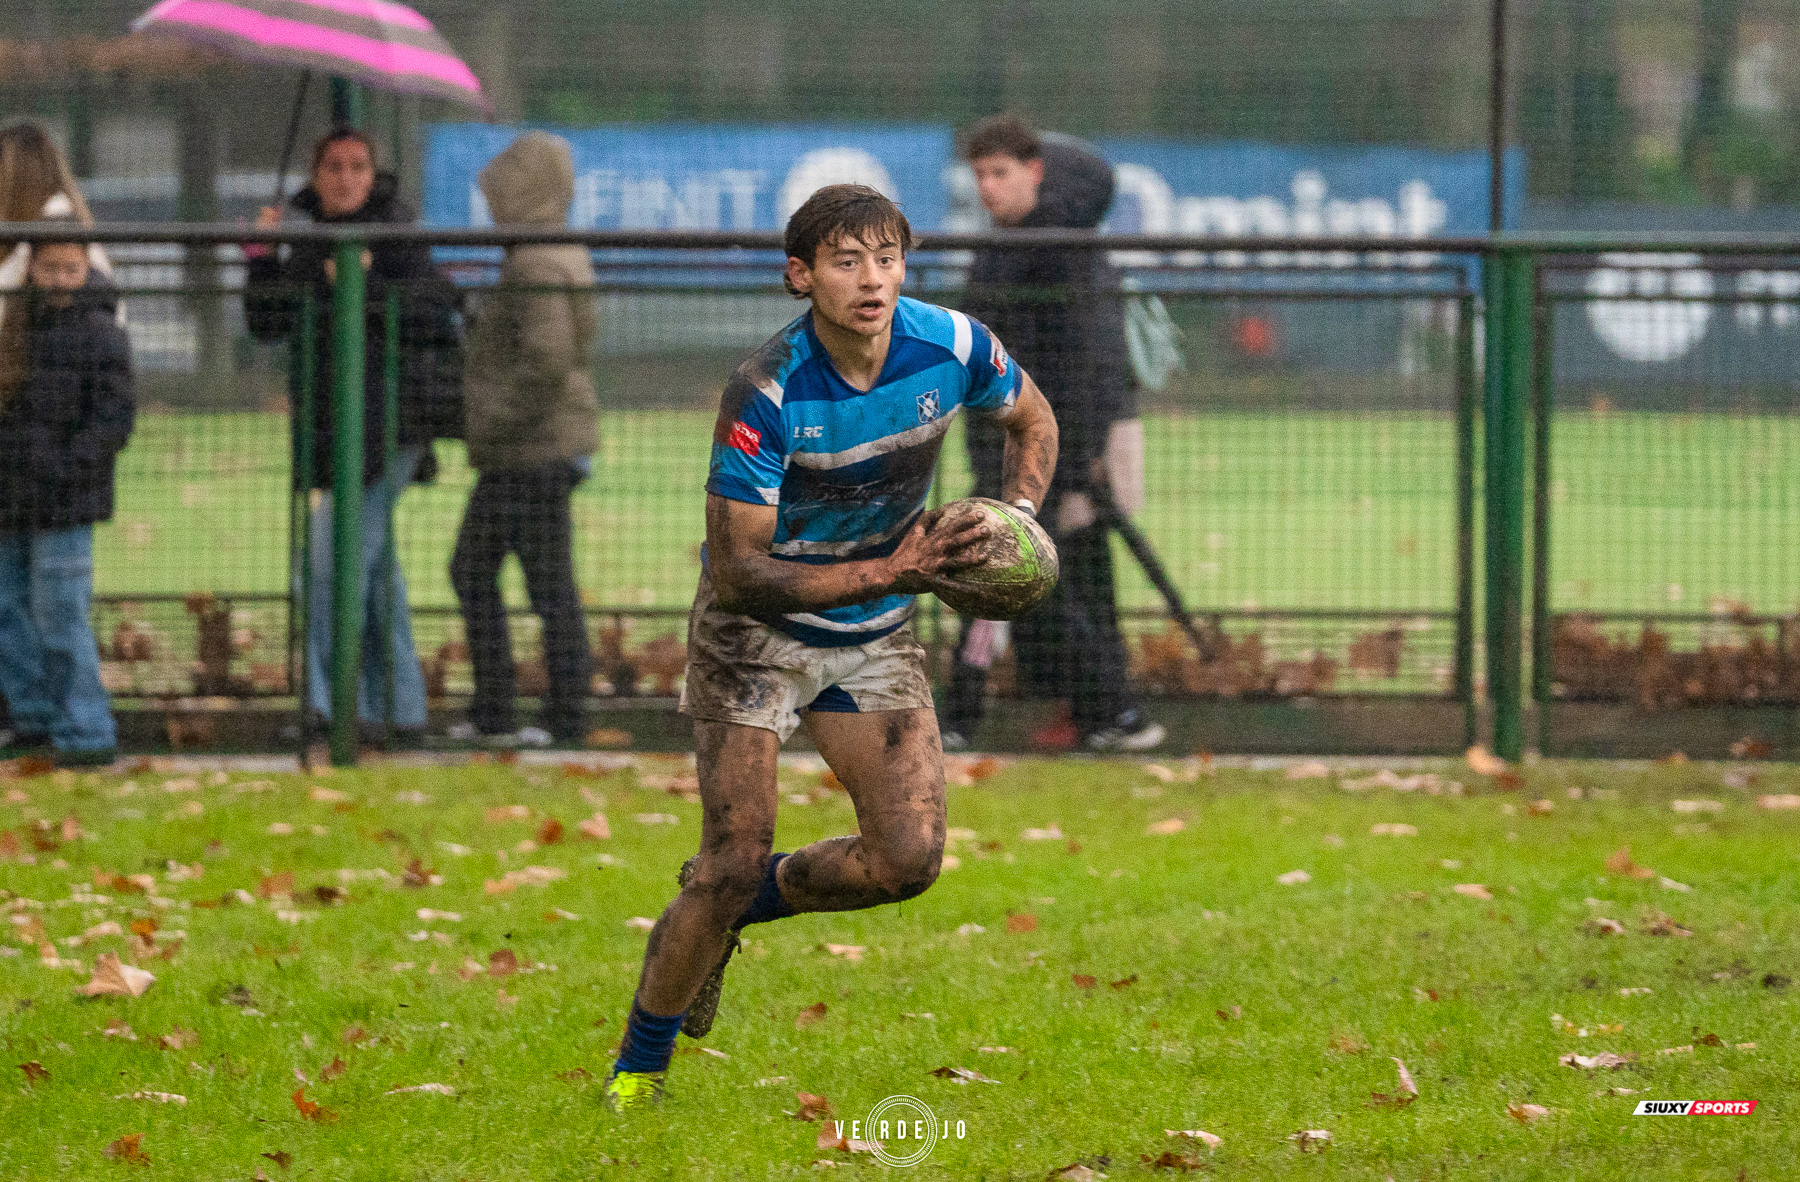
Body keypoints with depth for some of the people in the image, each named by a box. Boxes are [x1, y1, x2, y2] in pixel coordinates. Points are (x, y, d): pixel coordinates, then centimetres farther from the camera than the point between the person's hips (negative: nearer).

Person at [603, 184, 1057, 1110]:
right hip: (756, 629, -5)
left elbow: (1031, 421, 9)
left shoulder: (952, 347, -14)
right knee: (734, 859, -11)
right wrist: (893, 572, -31)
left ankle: (737, 901, 21)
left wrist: (1015, 522, -10)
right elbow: (737, 572, -26)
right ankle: (636, 1072, 9)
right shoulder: (765, 393, -28)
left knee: (907, 858, -8)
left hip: (875, 635, 5)